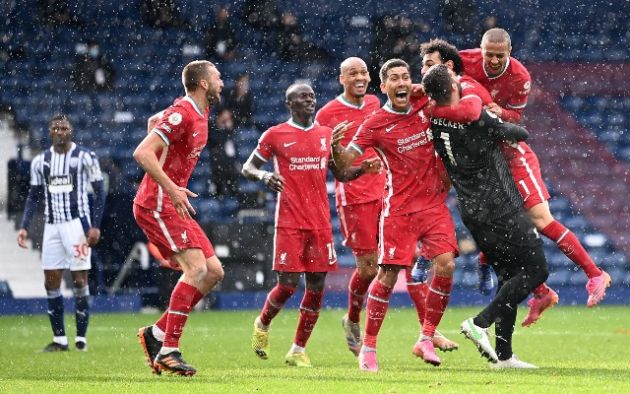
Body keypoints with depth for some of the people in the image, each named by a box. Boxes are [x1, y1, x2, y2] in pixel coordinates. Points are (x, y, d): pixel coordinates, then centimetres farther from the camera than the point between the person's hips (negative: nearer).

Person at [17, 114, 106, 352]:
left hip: (77, 223, -5)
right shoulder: (40, 161, 9)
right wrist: (24, 227, 6)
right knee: (51, 281, 2)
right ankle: (59, 339, 8)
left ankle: (81, 338, 0)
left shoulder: (85, 157, -4)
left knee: (79, 280, -5)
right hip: (52, 225, 5)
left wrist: (96, 226, -10)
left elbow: (100, 192, -3)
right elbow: (34, 196, 15)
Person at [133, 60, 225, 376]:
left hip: (172, 206, 10)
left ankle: (156, 333, 9)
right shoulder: (182, 114, -16)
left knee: (214, 272, 5)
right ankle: (168, 351, -20)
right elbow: (142, 153, -24)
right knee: (196, 269, -20)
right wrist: (172, 190, -28)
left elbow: (155, 122, 32)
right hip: (156, 205, -10)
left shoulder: (199, 113, 14)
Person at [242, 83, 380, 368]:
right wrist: (264, 175, -17)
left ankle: (298, 350, 11)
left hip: (320, 222, 4)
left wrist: (363, 169, 0)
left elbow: (339, 174, 20)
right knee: (288, 283, -9)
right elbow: (247, 168, 5)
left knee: (316, 285, 1)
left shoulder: (326, 134, 12)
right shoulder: (275, 135, 0)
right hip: (289, 223, -4)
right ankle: (262, 324, 22)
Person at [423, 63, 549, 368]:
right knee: (536, 270, -1)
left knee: (509, 275, 15)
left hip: (472, 213, 7)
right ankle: (480, 323, -12)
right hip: (500, 209, -7)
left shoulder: (433, 121, -2)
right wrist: (515, 129, 19)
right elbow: (519, 134, -4)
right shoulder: (478, 118, -18)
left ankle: (503, 354, 11)